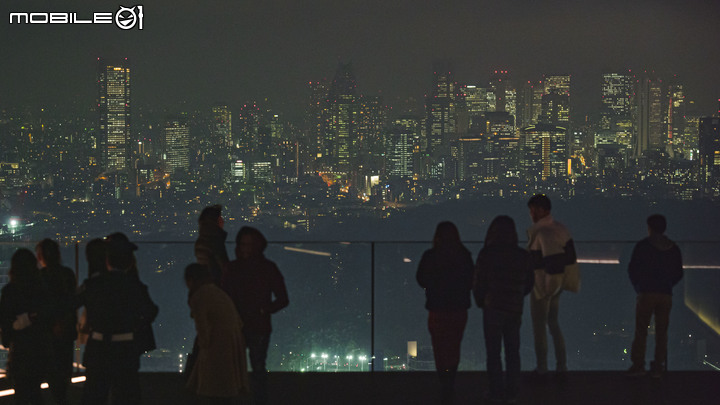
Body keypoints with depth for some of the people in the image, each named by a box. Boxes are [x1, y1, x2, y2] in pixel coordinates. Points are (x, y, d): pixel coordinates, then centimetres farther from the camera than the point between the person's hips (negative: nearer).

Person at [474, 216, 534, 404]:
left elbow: (478, 283, -8)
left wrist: (481, 302, 10)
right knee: (513, 352, 12)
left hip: (493, 309, -3)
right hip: (515, 310, 3)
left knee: (493, 353, 6)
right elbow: (529, 282, 9)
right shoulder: (523, 256, -1)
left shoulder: (486, 254, -11)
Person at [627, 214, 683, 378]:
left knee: (641, 330, -1)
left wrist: (638, 286, 12)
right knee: (661, 331, 6)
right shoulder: (673, 248, 9)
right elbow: (679, 273, 12)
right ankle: (659, 366, 3)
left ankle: (638, 364, -8)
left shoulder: (642, 246, -3)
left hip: (646, 293, -3)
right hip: (666, 295, 3)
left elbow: (632, 269, -1)